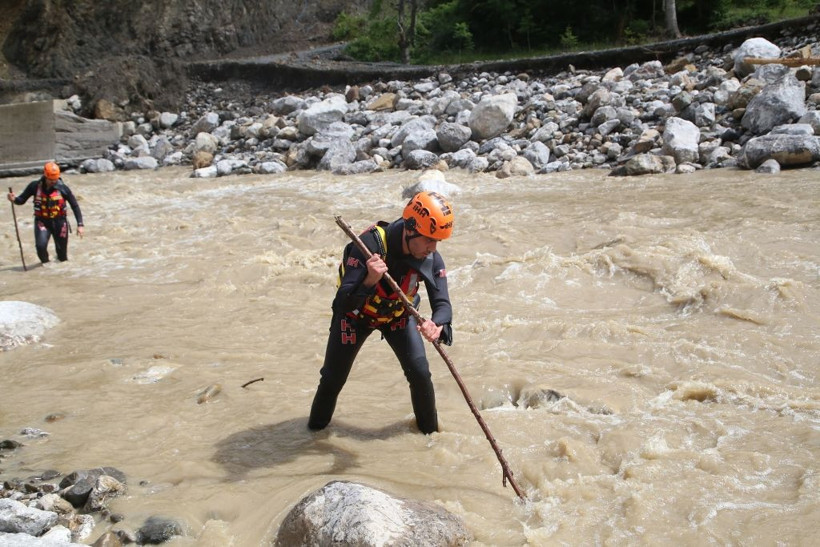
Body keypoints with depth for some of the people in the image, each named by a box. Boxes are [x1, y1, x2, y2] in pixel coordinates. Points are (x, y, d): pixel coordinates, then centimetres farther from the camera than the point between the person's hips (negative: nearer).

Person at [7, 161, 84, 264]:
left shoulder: (63, 188, -11)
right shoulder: (35, 186, -9)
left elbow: (75, 206, -4)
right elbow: (22, 200, 2)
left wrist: (80, 224, -8)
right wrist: (14, 199, -22)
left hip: (59, 221, 0)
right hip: (42, 221, 0)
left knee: (62, 250, 6)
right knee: (41, 245, -21)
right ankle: (46, 263, 9)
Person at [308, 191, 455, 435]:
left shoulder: (432, 259, -24)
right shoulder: (370, 245, -38)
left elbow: (442, 304, -25)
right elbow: (343, 302, -38)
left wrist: (437, 325, -48)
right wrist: (370, 280, -57)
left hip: (399, 314, 3)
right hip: (356, 314, -2)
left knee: (420, 373, -8)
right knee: (333, 377, 7)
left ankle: (430, 429, 19)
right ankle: (316, 426, 36)